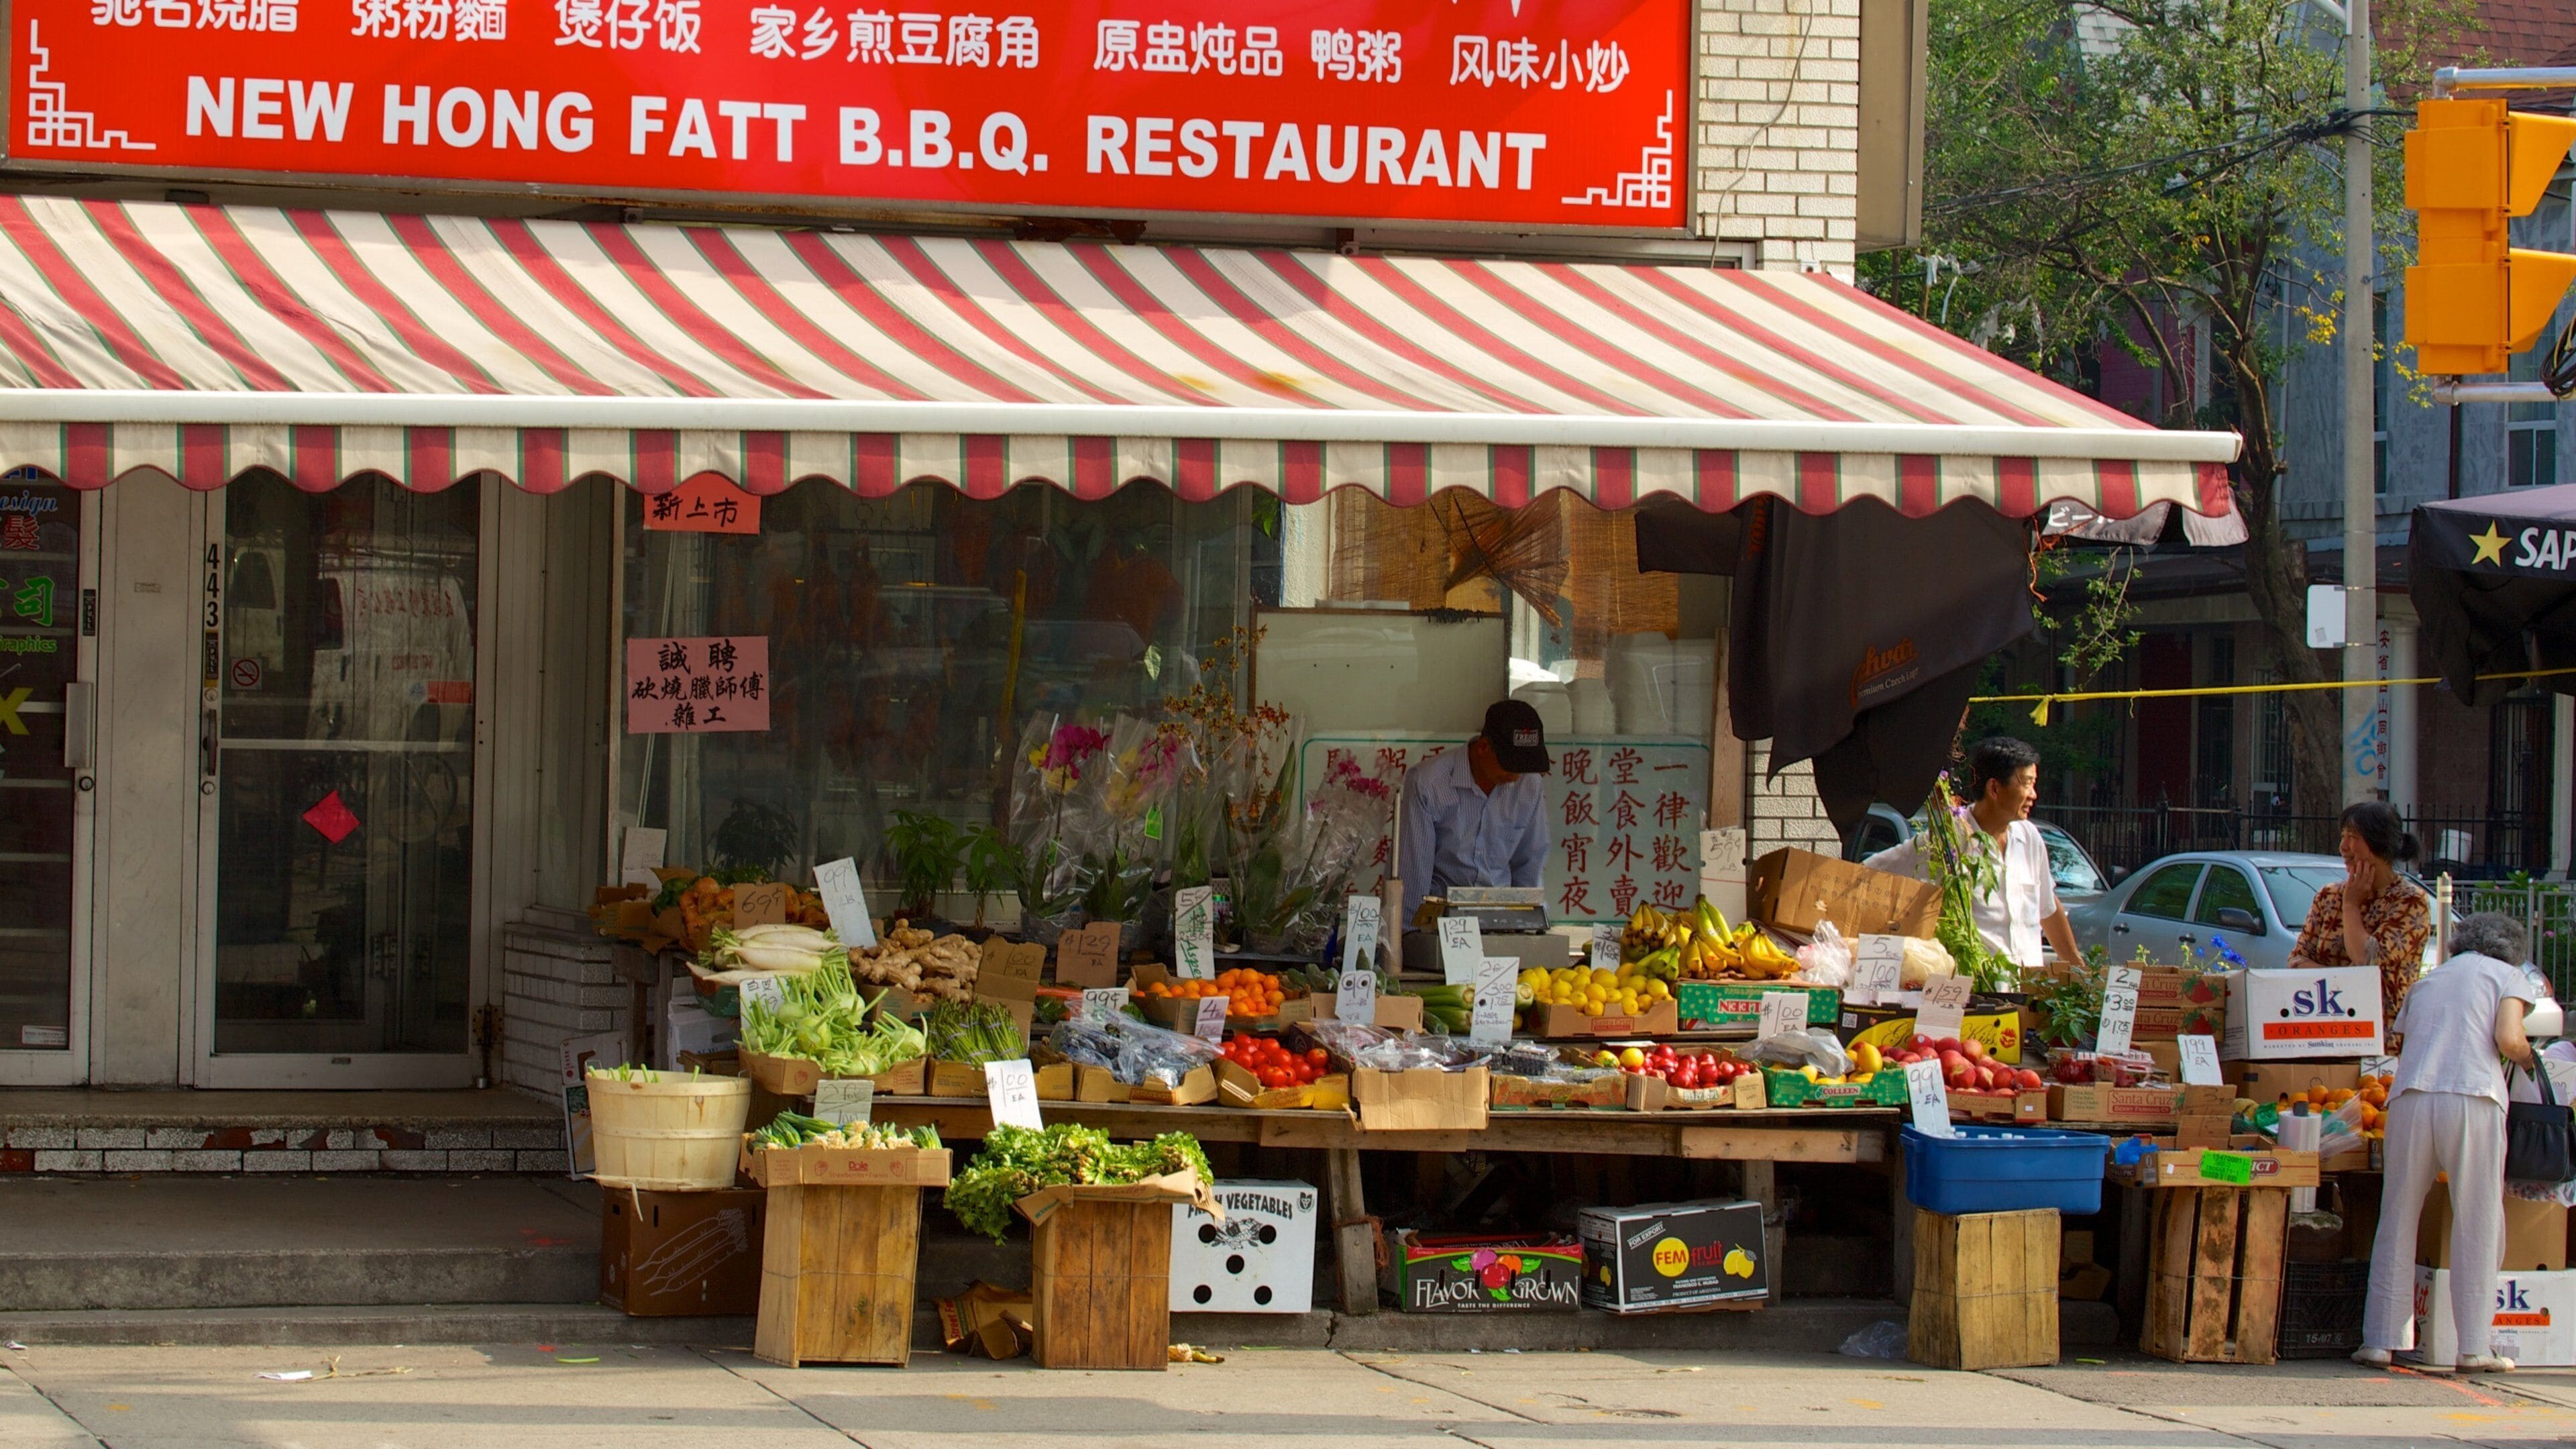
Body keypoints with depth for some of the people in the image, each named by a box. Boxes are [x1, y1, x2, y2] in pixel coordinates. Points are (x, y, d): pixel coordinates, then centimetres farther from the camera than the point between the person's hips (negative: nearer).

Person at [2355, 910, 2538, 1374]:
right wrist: (2528, 1058, 19)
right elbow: (2508, 1039, -1)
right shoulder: (2509, 977, 15)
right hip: (2473, 1097, -4)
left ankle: (2379, 1340, 5)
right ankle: (2474, 1348, -1)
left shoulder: (2427, 982, 29)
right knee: (2478, 1226, 2)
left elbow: (2404, 1039, 20)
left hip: (2410, 1097, 4)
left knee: (2397, 1224, 8)